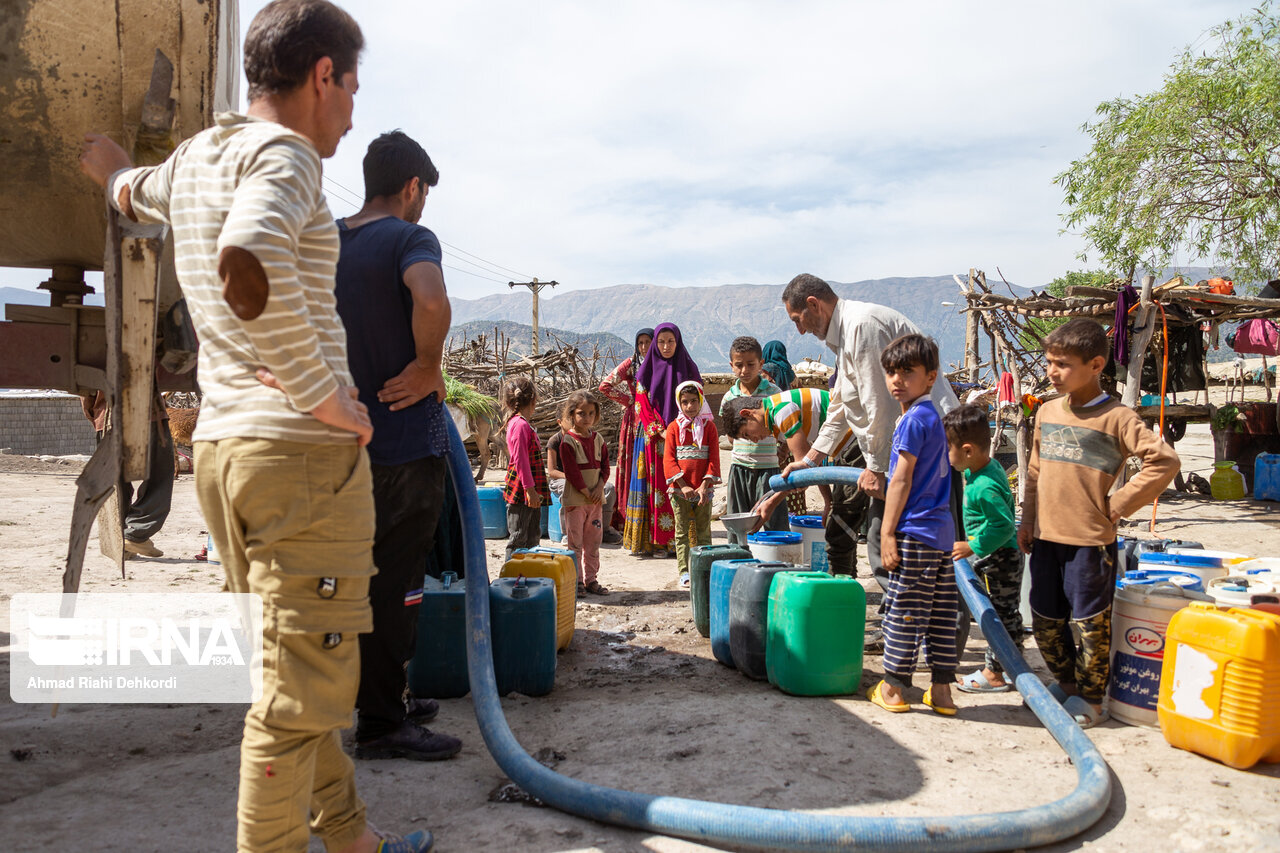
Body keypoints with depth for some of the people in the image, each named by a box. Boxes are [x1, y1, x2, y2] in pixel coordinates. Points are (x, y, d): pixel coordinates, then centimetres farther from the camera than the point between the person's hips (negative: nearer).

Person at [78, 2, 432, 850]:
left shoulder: (194, 158, 17)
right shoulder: (282, 153, -10)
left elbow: (131, 189, 41)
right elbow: (248, 263, -32)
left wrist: (116, 167, 65)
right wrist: (324, 397, -21)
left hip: (224, 446, 10)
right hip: (304, 449, -10)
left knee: (295, 672, 18)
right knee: (301, 691, -2)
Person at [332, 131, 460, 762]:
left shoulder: (327, 245, 12)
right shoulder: (409, 238, -11)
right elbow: (431, 301, -33)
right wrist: (428, 368, -18)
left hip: (350, 440, 8)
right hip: (406, 443, -8)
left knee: (375, 575, 18)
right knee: (394, 585, 0)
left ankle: (385, 696, 31)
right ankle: (381, 724, 9)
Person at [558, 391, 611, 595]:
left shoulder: (597, 439, 8)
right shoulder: (568, 441, -10)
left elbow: (605, 465, 8)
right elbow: (572, 472, -14)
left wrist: (600, 487, -7)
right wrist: (586, 493, -14)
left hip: (595, 498, 6)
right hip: (575, 499, -6)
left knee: (593, 541, 10)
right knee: (575, 542, 0)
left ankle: (591, 579, 19)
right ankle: (576, 580, 7)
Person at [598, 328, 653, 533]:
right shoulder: (631, 364, 2)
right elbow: (605, 386, -3)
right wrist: (629, 401, -2)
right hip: (634, 421, -2)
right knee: (632, 467, -4)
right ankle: (625, 521, 0)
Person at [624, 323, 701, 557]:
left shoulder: (688, 368, 7)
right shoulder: (647, 370, 7)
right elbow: (642, 406, 1)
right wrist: (660, 431, -11)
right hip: (652, 439, 0)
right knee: (652, 486, -2)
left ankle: (672, 541, -1)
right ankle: (646, 541, 0)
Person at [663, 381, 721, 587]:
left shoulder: (709, 426, 3)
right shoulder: (674, 427, 1)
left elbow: (714, 458, -2)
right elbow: (668, 459, -4)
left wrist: (705, 486, -11)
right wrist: (683, 485, -13)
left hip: (703, 490, 1)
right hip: (679, 489, 0)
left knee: (703, 532, 8)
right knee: (682, 533, 4)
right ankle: (684, 573, 9)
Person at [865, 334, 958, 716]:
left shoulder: (914, 419, -14)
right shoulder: (932, 416, 15)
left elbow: (902, 481, -16)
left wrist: (887, 533, -13)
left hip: (916, 532, -9)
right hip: (941, 531, 10)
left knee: (903, 610, 0)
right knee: (939, 613, 11)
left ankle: (893, 688, 9)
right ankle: (941, 691, 17)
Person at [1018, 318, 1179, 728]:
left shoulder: (1116, 417, -11)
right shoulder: (1047, 412, 8)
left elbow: (1164, 460, -16)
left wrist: (1117, 504, -13)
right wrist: (1027, 521, 13)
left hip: (1091, 540, -6)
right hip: (1047, 538, 6)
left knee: (1089, 623, 4)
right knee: (1045, 621, 15)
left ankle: (1090, 698, 21)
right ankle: (1066, 682, 35)